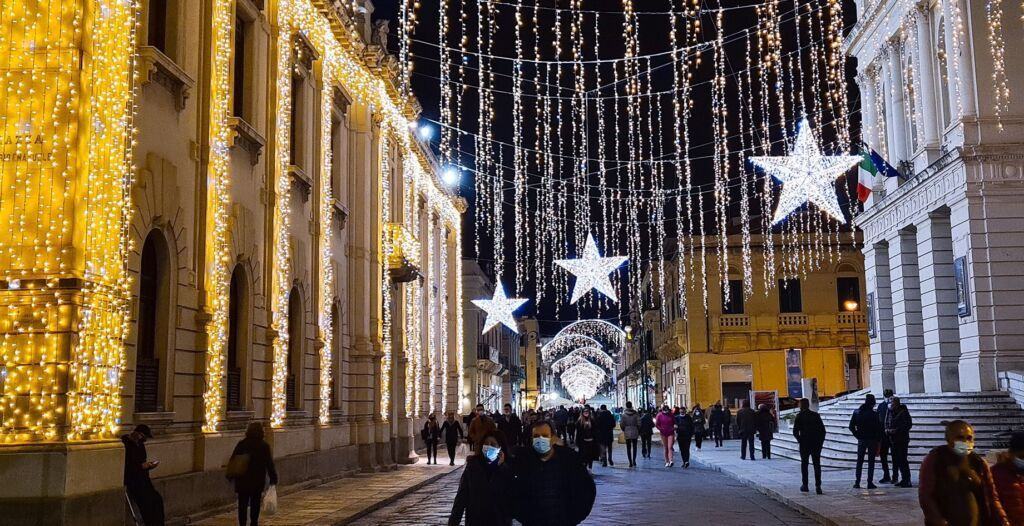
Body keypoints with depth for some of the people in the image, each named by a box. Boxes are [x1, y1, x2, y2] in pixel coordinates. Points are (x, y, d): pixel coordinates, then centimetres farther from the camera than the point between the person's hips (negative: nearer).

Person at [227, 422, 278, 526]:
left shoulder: (241, 444, -1)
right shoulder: (264, 445, -6)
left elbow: (232, 460, 1)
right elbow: (270, 464, -5)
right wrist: (273, 478, 2)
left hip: (242, 479, 1)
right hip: (258, 480, -1)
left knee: (242, 504, 9)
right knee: (255, 504, 8)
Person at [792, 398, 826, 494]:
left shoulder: (799, 416, -5)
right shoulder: (816, 415, 3)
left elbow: (795, 432, -10)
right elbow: (823, 430, 2)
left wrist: (800, 440, 2)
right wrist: (821, 442, 7)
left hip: (804, 444, -2)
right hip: (816, 444, 2)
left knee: (804, 464, 11)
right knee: (817, 465, 3)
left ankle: (805, 485, 12)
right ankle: (818, 486, -5)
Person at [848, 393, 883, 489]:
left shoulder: (856, 412, 0)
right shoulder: (874, 414, -12)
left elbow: (851, 426, 2)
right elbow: (879, 428, -11)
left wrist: (857, 435, 8)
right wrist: (878, 440, -1)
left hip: (861, 439, 3)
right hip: (872, 440, -3)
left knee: (859, 461, 11)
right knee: (871, 461, 3)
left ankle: (857, 482, 7)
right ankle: (870, 483, 1)